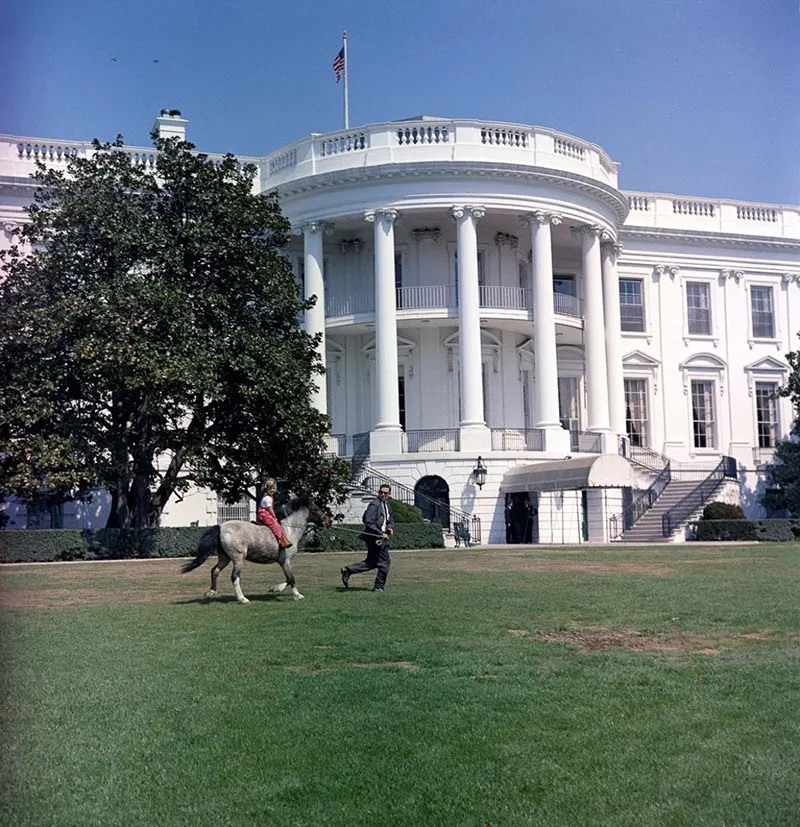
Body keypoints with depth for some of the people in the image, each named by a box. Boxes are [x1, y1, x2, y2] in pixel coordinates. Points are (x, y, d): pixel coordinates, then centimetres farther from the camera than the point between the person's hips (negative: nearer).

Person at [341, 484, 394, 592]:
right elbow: (369, 523, -21)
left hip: (380, 538, 10)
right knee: (385, 562, -2)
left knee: (371, 562, 15)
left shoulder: (387, 506, 15)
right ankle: (378, 587, 8)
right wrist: (381, 534, -22)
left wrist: (390, 528, 1)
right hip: (375, 538, -10)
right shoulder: (374, 504, -14)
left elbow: (390, 520, 25)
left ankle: (348, 570, 16)